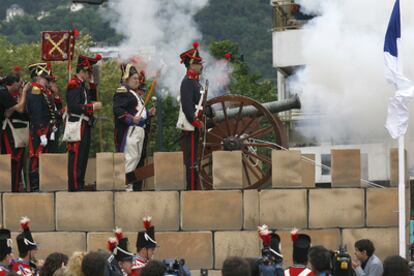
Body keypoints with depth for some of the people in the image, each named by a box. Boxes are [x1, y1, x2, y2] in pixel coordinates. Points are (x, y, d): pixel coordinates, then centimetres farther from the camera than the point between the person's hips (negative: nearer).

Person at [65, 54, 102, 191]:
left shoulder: (82, 85, 19)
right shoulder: (74, 85, -13)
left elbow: (93, 98, 23)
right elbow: (74, 106, -22)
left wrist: (92, 83, 14)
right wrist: (93, 107, -18)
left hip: (84, 127, 11)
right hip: (77, 127, -11)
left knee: (83, 158, 13)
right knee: (76, 158, -10)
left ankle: (80, 186, 18)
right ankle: (74, 187, -10)